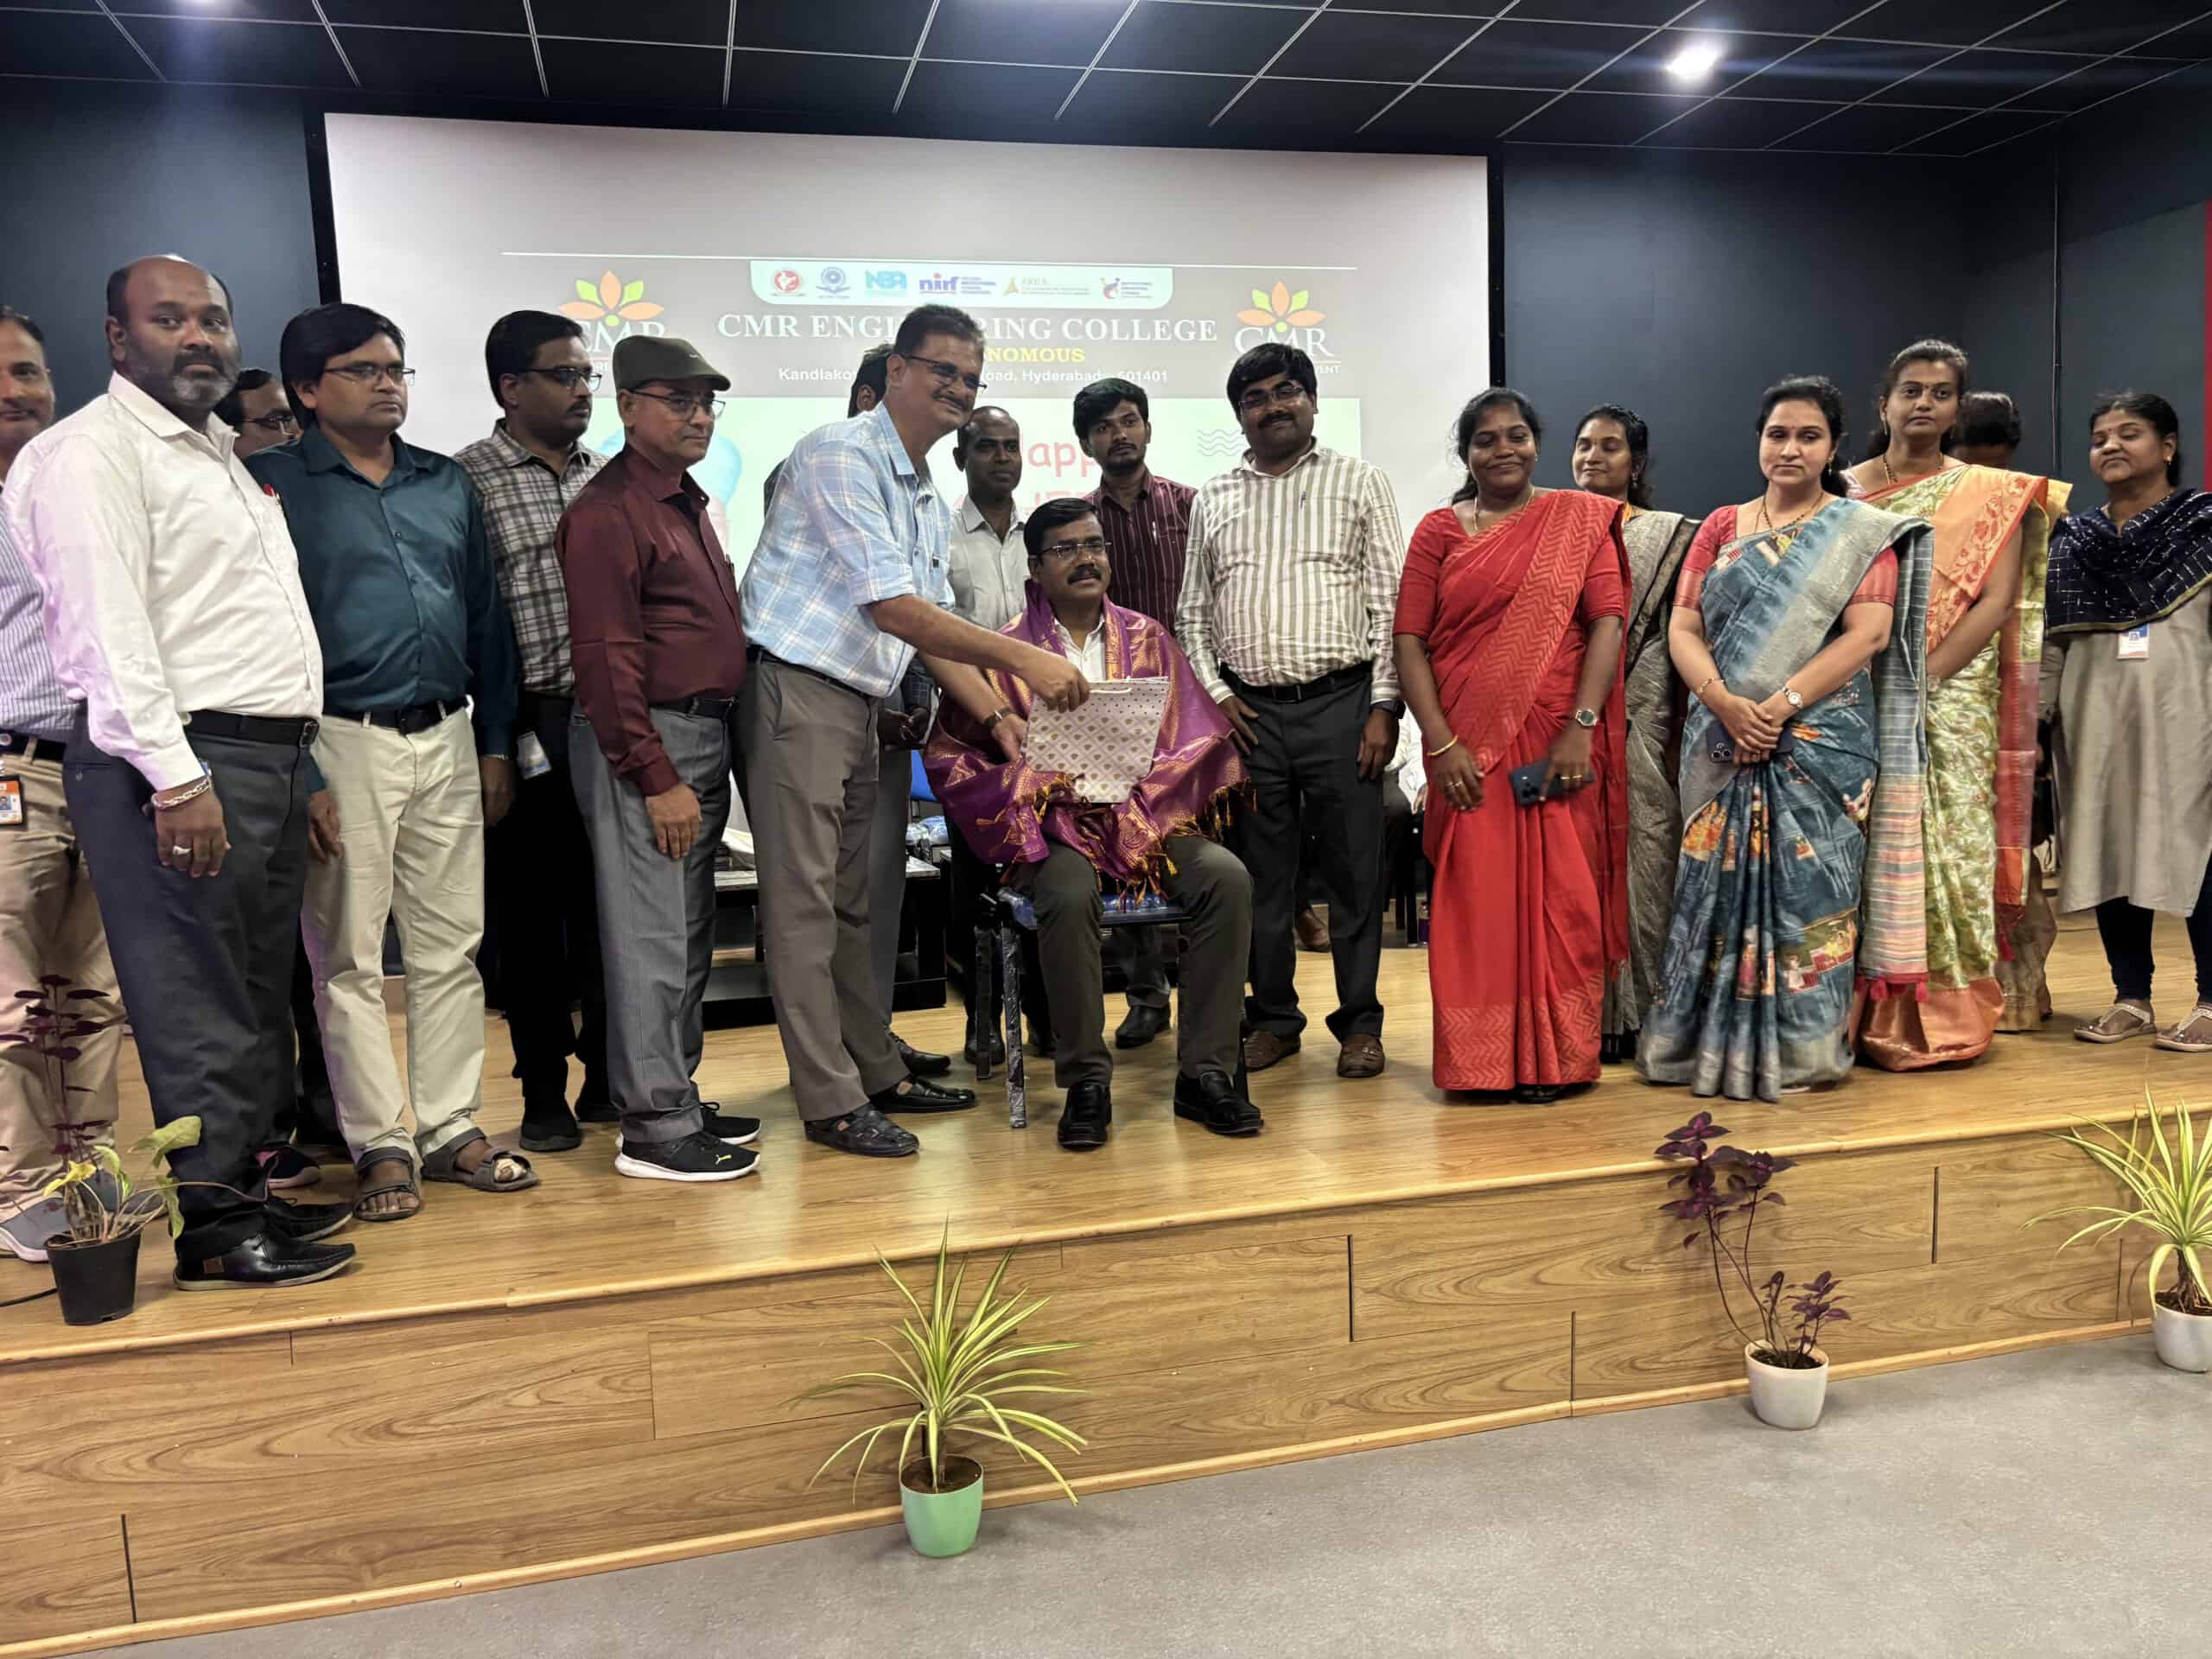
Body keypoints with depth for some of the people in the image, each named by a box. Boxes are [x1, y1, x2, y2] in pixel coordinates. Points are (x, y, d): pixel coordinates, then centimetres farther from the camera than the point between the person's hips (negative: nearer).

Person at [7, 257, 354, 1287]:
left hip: (267, 760, 9)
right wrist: (176, 776, -22)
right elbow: (108, 625, -15)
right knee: (195, 1004, -5)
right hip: (179, 765, -9)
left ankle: (244, 1187, 24)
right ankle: (210, 1226, 4)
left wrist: (297, 771, 19)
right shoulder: (92, 450, -5)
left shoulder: (217, 457, 23)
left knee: (258, 999, 13)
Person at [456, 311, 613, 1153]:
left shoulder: (604, 475, 13)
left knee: (609, 903, 10)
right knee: (530, 913, 6)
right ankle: (544, 1094, 17)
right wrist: (501, 734, -13)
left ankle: (608, 1075, 23)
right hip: (527, 725, -4)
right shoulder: (467, 480, -3)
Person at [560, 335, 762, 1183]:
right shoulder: (608, 511, -11)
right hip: (644, 742, -9)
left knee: (689, 935, 14)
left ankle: (679, 1097, 25)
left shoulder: (688, 502, 18)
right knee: (651, 938, -5)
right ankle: (655, 1129, 2)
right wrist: (658, 779, -19)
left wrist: (716, 750, 15)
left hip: (704, 735, 10)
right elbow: (608, 658, -17)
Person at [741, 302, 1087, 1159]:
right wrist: (1021, 659, -20)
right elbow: (893, 609, -19)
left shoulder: (930, 499, 18)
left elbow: (932, 626, 18)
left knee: (850, 902, 14)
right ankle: (831, 1102, 2)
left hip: (860, 704, 9)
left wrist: (995, 717, 6)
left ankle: (878, 1074, 22)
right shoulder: (843, 455, -12)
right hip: (796, 693, -9)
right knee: (805, 904, -4)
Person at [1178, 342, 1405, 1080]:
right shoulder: (1212, 499, 14)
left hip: (1341, 702, -2)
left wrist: (1384, 706, -6)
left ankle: (1359, 1023, 15)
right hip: (1247, 710, 2)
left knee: (1354, 870, 2)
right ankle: (1274, 1018, 21)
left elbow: (1392, 599, 1)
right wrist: (1214, 694, 1)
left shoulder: (1358, 481, 6)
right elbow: (1192, 610, 15)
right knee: (1261, 873, 8)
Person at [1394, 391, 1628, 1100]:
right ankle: (1483, 1061, 15)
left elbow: (1606, 622, -2)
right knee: (1476, 901, 2)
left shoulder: (1581, 519, 8)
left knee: (1561, 898, 2)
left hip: (1560, 744, 0)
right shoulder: (1439, 530, 9)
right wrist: (1441, 743, -9)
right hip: (1469, 748, 1)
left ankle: (1558, 1057, 16)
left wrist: (1582, 727, -13)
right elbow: (1410, 641, 1)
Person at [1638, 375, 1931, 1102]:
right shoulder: (1721, 528, 14)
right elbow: (1682, 629, 4)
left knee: (1806, 883, -2)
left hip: (1822, 740, -2)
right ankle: (1715, 1043, 12)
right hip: (1724, 740, 2)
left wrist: (1783, 703, -17)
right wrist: (1726, 702, -13)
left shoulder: (1861, 532, 6)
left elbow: (1868, 633, -6)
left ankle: (1802, 1050, 8)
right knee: (1719, 880, 1)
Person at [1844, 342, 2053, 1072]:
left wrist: (1923, 677, -16)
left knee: (1947, 846, -1)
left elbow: (1997, 602, -4)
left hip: (1952, 703, -1)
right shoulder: (1844, 491, 10)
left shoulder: (1992, 494, 6)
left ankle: (1946, 1012, 8)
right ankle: (1871, 1013, 7)